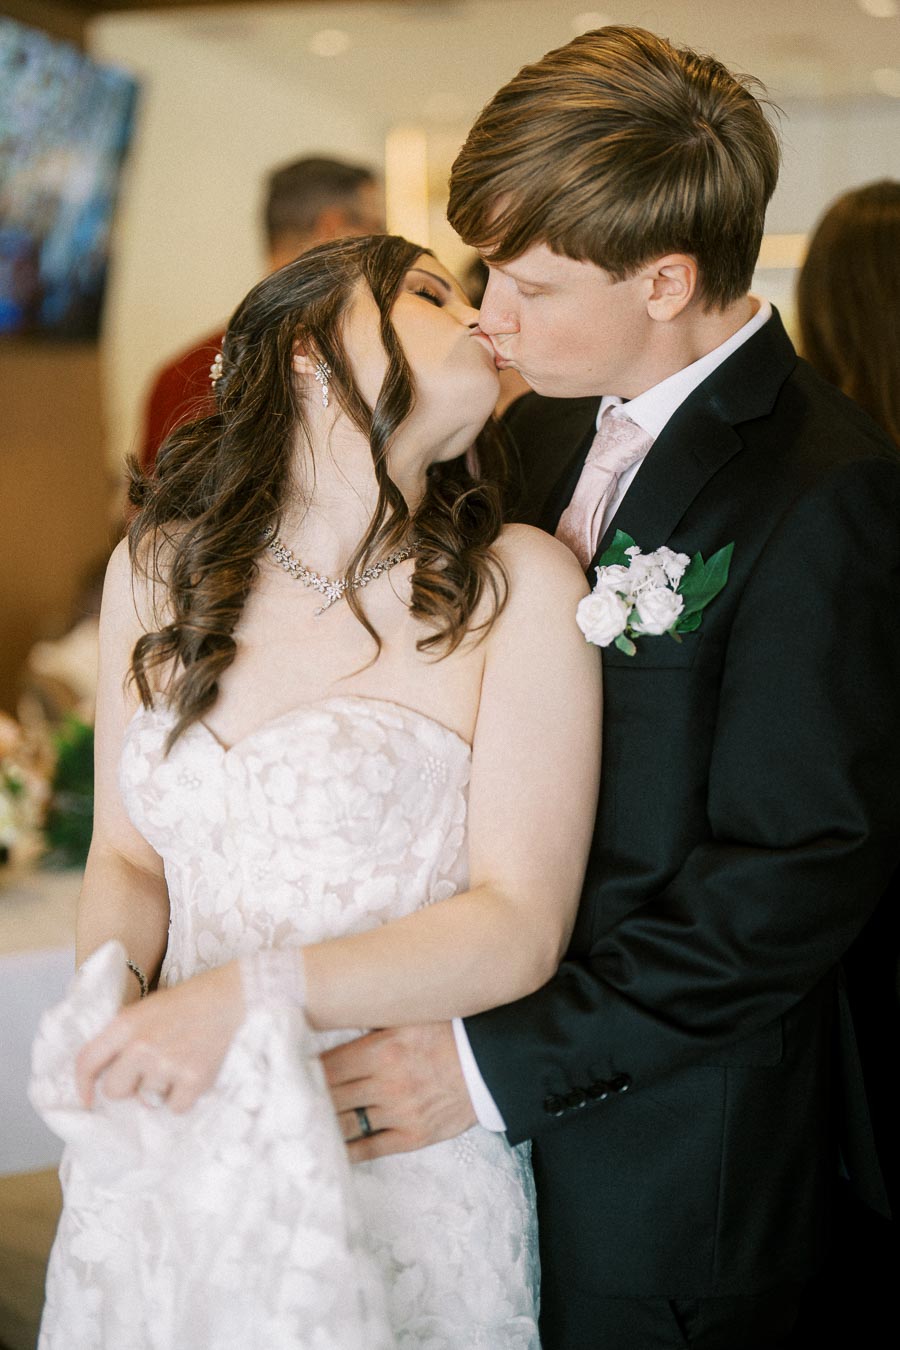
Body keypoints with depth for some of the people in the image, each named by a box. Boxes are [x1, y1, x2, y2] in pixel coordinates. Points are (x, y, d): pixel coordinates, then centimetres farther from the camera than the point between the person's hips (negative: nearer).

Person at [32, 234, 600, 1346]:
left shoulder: (519, 588, -9)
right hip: (182, 1159, 3)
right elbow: (128, 854, 9)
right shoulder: (154, 571, 2)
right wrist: (107, 1002, -11)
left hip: (405, 1177, -3)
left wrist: (251, 993, -22)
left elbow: (520, 925, -12)